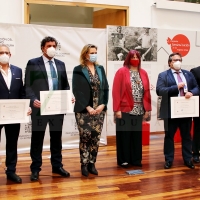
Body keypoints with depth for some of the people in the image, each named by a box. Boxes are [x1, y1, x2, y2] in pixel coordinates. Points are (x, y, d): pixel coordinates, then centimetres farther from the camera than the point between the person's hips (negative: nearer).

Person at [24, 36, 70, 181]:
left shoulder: (61, 64, 13)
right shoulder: (33, 63, -1)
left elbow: (65, 85, 15)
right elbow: (28, 86, -5)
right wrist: (33, 100, -21)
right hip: (40, 106, -4)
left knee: (56, 137, 12)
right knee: (37, 138, 5)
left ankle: (57, 165, 24)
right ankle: (36, 169, 16)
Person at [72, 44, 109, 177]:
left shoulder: (100, 69, 12)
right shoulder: (78, 70, -2)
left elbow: (106, 88, 9)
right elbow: (77, 91, -8)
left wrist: (103, 105, -5)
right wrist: (87, 107, -14)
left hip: (99, 109, 4)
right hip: (84, 110, -4)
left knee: (96, 137, 5)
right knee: (85, 137, -3)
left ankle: (92, 163, 15)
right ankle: (84, 164, 9)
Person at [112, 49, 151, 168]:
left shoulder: (143, 73, 11)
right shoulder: (122, 72, -3)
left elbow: (147, 92, 11)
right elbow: (116, 91, -8)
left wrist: (148, 109, 6)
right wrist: (117, 109, -13)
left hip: (139, 110, 4)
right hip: (125, 110, -4)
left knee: (137, 134, 10)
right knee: (124, 135, 3)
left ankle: (136, 159, 20)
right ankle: (123, 160, 13)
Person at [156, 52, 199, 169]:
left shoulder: (188, 74, 14)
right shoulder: (163, 75, -1)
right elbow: (159, 90, -13)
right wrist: (176, 87, -18)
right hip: (171, 111, -4)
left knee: (186, 136, 11)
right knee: (169, 136, 5)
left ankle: (188, 159, 21)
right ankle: (169, 160, 15)